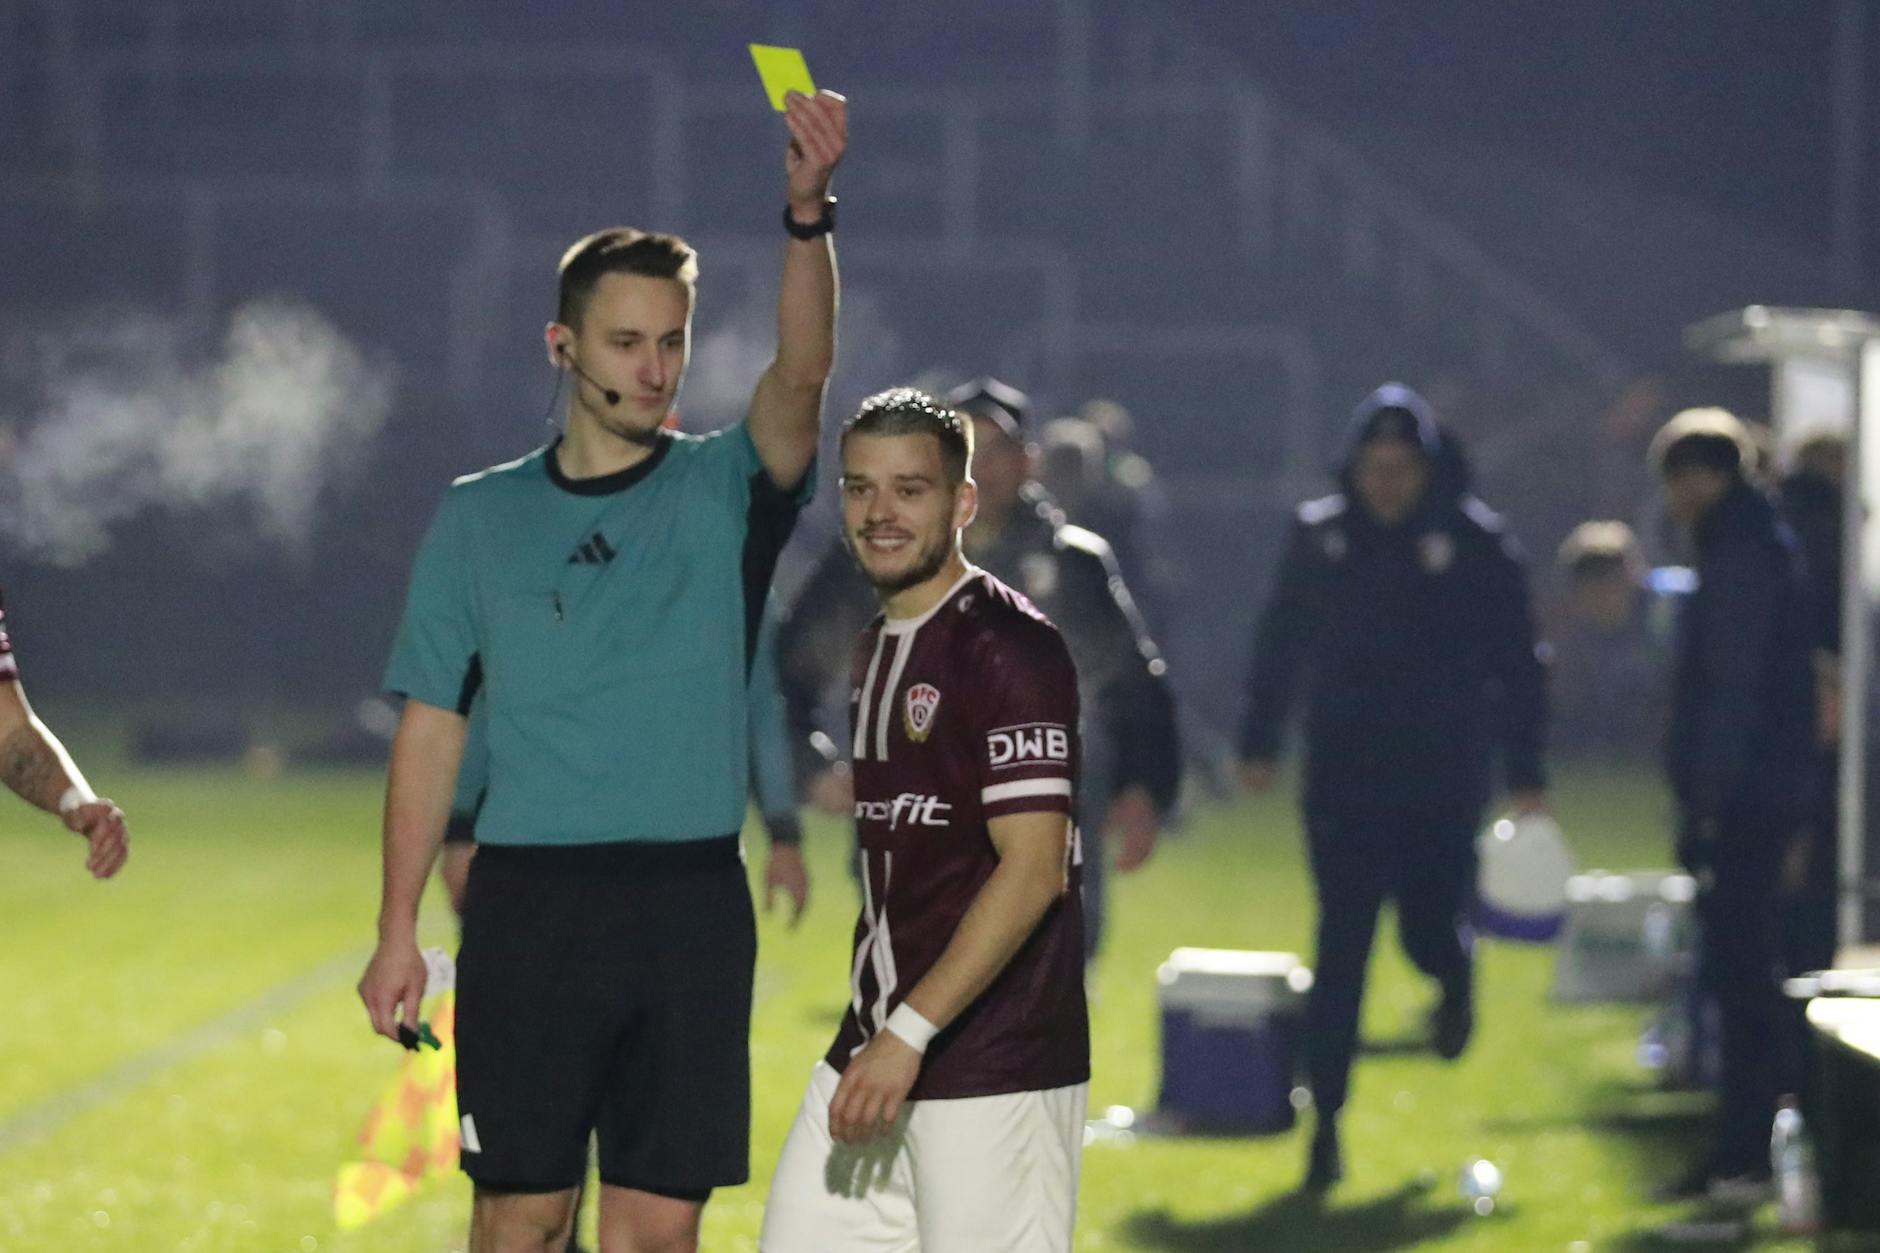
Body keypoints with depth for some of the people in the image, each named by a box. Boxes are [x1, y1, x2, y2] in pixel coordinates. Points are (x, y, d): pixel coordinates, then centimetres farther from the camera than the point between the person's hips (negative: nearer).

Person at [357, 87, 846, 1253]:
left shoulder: (724, 491, 4)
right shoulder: (480, 516, 7)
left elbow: (801, 373, -16)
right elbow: (432, 730, 8)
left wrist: (809, 213, -33)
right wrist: (397, 932, 2)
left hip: (691, 906, 0)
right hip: (527, 905, 0)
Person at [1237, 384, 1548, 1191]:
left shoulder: (1475, 542, -3)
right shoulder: (1321, 536, 4)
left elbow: (1518, 664, 0)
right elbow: (1280, 647, 11)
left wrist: (1524, 773, -3)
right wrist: (1260, 744, 7)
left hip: (1442, 784, -1)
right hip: (1343, 782, 1)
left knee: (1430, 933, -1)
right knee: (1339, 952, -3)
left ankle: (1455, 980, 39)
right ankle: (1327, 1125, 1)